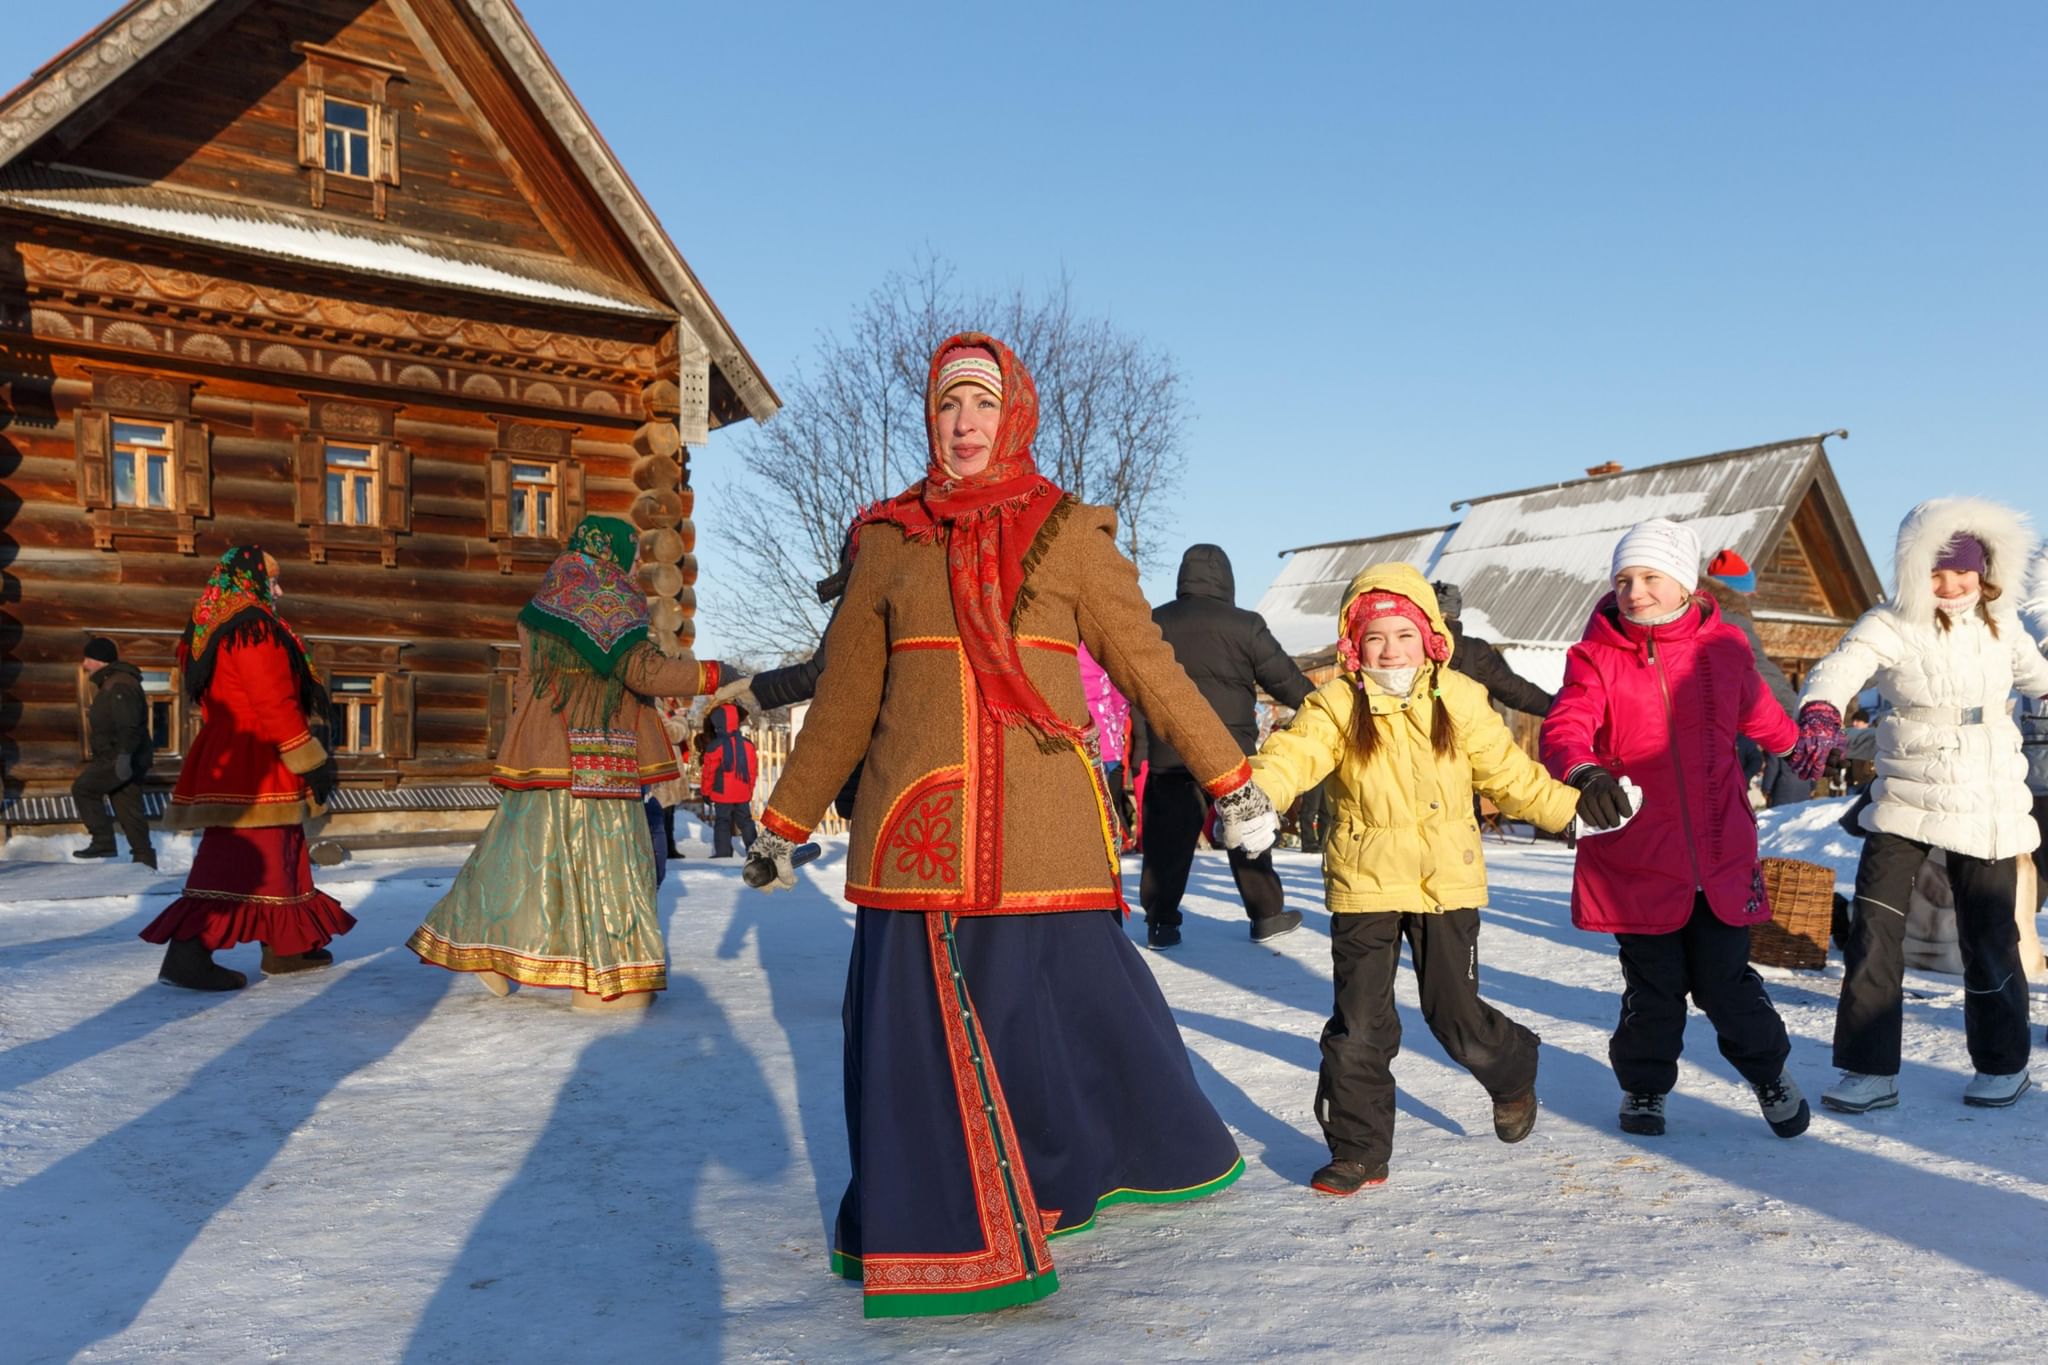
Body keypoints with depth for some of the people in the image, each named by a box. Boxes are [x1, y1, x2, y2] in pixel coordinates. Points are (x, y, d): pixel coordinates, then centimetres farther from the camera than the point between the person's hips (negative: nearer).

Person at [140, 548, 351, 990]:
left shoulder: (214, 627, 17)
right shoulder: (252, 626, -14)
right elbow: (274, 703, -20)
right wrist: (312, 761, -16)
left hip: (227, 758, 11)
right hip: (252, 764, -11)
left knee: (280, 854, 16)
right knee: (239, 859, -11)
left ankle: (286, 948, 23)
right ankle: (188, 953, -14)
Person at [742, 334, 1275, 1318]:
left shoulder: (1068, 533, 6)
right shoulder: (889, 539, 9)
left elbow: (1148, 666, 8)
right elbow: (845, 700, 15)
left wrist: (1229, 780, 8)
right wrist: (784, 823, 18)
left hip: (1042, 827, -1)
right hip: (916, 831, 1)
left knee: (1077, 1006, 2)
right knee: (915, 1024, 2)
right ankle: (921, 1228, 21)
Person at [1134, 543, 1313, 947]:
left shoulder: (1154, 623, 6)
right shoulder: (1244, 625, -5)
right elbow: (1283, 677, 1)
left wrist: (1140, 746, 17)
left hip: (1168, 754, 2)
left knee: (1168, 838, 6)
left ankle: (1161, 922, 7)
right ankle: (1267, 914, 20)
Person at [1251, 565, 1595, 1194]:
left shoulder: (1460, 700, 1)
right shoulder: (1338, 704, -6)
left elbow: (1508, 772, 11)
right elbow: (1296, 752, -23)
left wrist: (1573, 808, 9)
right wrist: (1255, 791, -43)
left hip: (1447, 882, 1)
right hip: (1364, 884, 0)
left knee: (1457, 1017, 9)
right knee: (1358, 1024, 0)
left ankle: (1513, 1075, 44)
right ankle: (1358, 1149, 17)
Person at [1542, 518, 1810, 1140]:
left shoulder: (1724, 647, 2)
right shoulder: (1596, 656, -5)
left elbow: (1759, 714, 23)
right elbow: (1563, 729, -20)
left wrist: (1799, 749, 41)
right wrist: (1585, 772, -41)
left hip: (1721, 857, 1)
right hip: (1636, 861, -1)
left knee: (1726, 983, 7)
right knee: (1653, 988, 9)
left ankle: (1770, 1073, 36)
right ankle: (1644, 1085, 34)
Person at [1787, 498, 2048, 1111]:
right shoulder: (1891, 625, -11)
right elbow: (1839, 668, -31)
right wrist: (1820, 714, -49)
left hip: (1987, 805, 2)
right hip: (1906, 801, -2)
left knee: (1988, 939, 7)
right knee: (1873, 929, -7)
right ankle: (1870, 1071, 4)